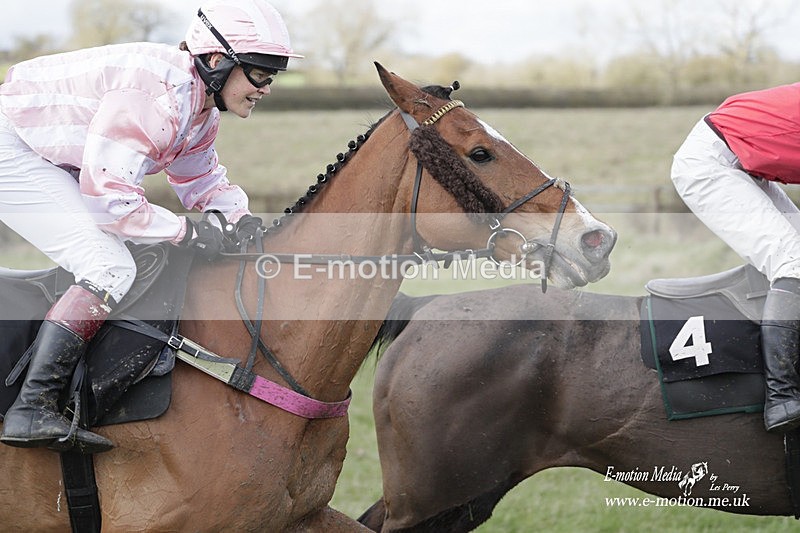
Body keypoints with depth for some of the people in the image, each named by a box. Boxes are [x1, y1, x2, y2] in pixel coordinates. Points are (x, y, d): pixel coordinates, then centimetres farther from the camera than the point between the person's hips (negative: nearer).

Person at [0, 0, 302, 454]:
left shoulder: (201, 110, 5)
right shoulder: (159, 93, -28)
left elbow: (205, 181, 18)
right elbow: (108, 197, -30)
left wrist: (239, 217, -4)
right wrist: (188, 231, -22)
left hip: (52, 165, 11)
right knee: (112, 269, -21)